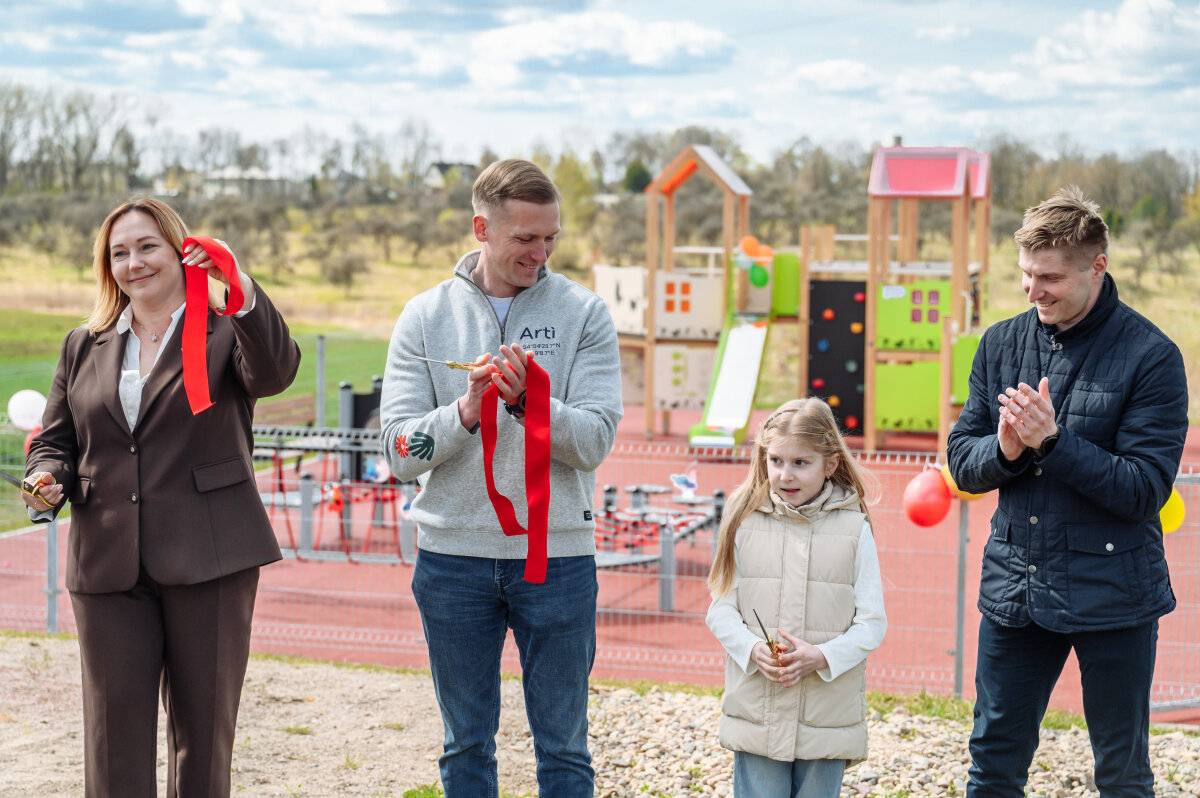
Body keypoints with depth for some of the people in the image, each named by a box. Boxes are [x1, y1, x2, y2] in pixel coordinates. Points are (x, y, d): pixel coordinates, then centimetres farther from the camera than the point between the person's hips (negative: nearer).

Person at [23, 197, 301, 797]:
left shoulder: (226, 333, 3)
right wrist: (45, 481, -5)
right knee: (114, 732, 1)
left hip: (208, 564, -3)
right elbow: (55, 441, 18)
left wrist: (240, 288, -33)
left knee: (205, 726, 5)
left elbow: (275, 372, -18)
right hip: (106, 565, 3)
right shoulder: (83, 347, 15)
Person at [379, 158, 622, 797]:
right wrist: (468, 408, -21)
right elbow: (399, 449, -5)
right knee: (467, 745, 13)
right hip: (454, 556, 1)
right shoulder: (426, 317, 2)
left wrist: (529, 401, -25)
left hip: (557, 556, -1)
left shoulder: (582, 314, -1)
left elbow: (594, 440, -9)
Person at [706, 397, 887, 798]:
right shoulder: (746, 523, 2)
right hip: (756, 712, 1)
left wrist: (821, 657, -16)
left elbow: (872, 622, -1)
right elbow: (721, 610, 5)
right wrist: (753, 650, -13)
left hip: (828, 714, -1)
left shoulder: (854, 529, -2)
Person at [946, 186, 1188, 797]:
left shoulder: (1150, 357, -10)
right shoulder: (1001, 344, 5)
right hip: (1014, 588, 4)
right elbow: (962, 464, 5)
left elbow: (1145, 488, -15)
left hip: (1113, 600, -4)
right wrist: (1005, 450, -17)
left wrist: (1051, 441, -25)